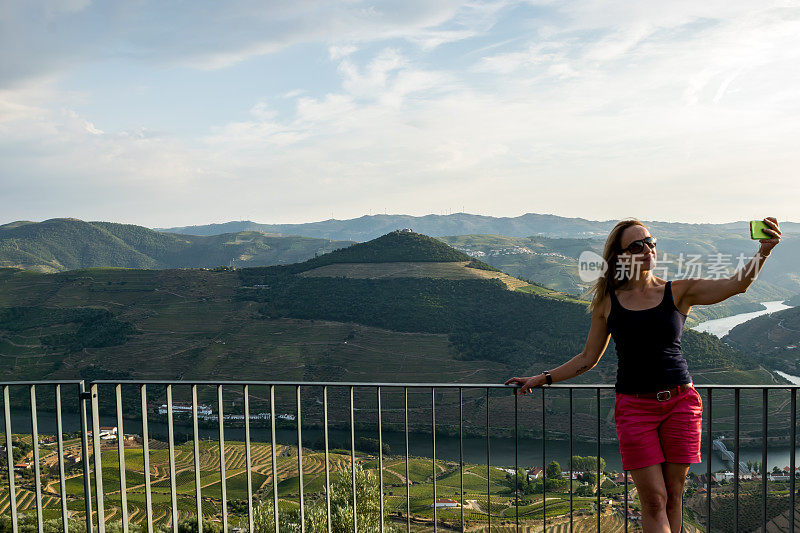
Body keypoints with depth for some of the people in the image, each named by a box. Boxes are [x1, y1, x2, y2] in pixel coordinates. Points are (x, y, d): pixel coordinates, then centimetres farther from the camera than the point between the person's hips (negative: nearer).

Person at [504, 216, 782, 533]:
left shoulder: (679, 292, 4)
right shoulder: (608, 302, 4)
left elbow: (736, 284, -10)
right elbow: (588, 358, 12)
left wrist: (763, 251, -27)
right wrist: (543, 378, 9)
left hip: (680, 402, 1)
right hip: (634, 407, -1)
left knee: (673, 496, 7)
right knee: (653, 498, -5)